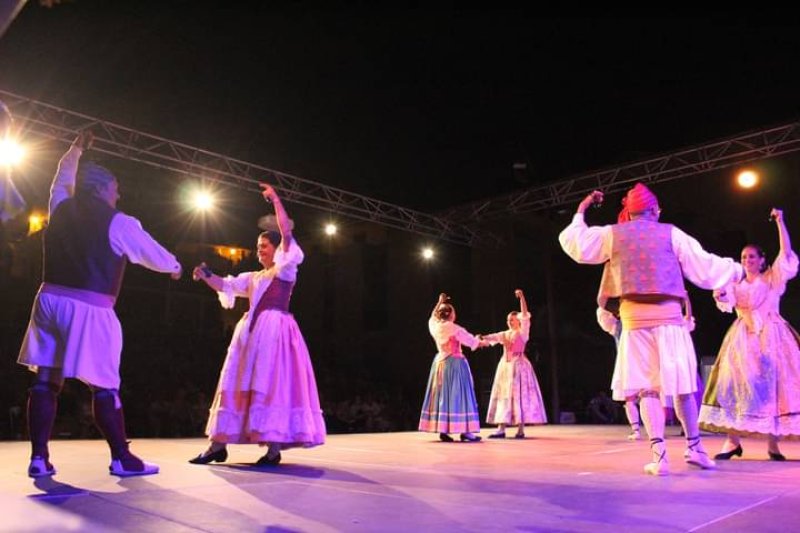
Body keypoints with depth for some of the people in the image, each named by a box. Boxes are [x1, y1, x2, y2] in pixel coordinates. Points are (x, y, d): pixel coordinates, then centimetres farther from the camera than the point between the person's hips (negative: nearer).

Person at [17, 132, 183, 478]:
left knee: (45, 380, 8)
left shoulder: (61, 208, 10)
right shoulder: (118, 223, -5)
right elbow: (152, 254, 6)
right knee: (105, 386, -1)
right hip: (89, 310, -6)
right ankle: (121, 458, 6)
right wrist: (174, 267, 27)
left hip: (51, 301, 6)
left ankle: (38, 457, 10)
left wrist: (75, 151, 46)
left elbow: (62, 180, 33)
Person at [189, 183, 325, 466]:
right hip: (251, 331, 7)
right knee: (238, 384, 6)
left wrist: (276, 200, -6)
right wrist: (207, 275, 0)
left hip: (276, 330, -7)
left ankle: (273, 449, -9)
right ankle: (218, 445, 11)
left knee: (272, 385, -11)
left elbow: (287, 232, -6)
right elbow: (225, 286, 18)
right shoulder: (253, 278, 22)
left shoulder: (286, 269, 4)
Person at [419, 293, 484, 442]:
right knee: (457, 395, -5)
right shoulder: (454, 328, -13)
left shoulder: (434, 326, 3)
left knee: (442, 394, 8)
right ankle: (464, 431, -4)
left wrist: (440, 302, 33)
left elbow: (433, 316, 27)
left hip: (440, 363, 7)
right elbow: (469, 339, -1)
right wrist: (481, 343, 17)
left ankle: (443, 430, 9)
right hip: (455, 363, -7)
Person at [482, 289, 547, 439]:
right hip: (505, 366, 6)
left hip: (519, 365, -6)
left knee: (519, 395, -6)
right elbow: (492, 337, 2)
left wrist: (522, 297, -21)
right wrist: (481, 338, -20)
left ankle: (521, 429, -2)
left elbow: (525, 315, -12)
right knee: (504, 395, 3)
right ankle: (501, 429, 4)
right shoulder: (505, 334, 15)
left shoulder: (523, 332, 0)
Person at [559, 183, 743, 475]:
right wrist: (735, 269, 26)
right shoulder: (670, 233, 5)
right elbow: (704, 266, 8)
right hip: (669, 315, 0)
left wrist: (580, 213, 27)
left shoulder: (612, 234, 7)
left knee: (646, 387, 0)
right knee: (682, 384, 10)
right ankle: (694, 447, 17)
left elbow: (574, 243, 14)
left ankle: (659, 455, -6)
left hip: (635, 318, 0)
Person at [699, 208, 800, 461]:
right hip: (744, 338, 2)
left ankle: (773, 444, 3)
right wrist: (720, 295, -29)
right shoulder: (736, 283, 14)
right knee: (736, 383, -8)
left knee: (773, 383, -4)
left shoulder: (773, 278, 9)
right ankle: (732, 441, -7)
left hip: (770, 336, -1)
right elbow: (727, 301, -6)